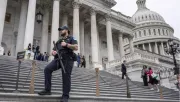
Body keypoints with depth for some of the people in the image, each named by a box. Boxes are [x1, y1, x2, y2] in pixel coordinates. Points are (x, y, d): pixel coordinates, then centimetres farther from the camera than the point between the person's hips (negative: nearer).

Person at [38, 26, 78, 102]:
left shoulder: (71, 38, 10)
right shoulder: (58, 41, 28)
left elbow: (76, 48, -6)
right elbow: (53, 51, 26)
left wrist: (66, 44, -13)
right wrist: (53, 52, 2)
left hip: (67, 59, -5)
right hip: (58, 59, 6)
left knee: (66, 77, -6)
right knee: (47, 69, -11)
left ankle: (65, 96, 3)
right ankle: (47, 90, -5)